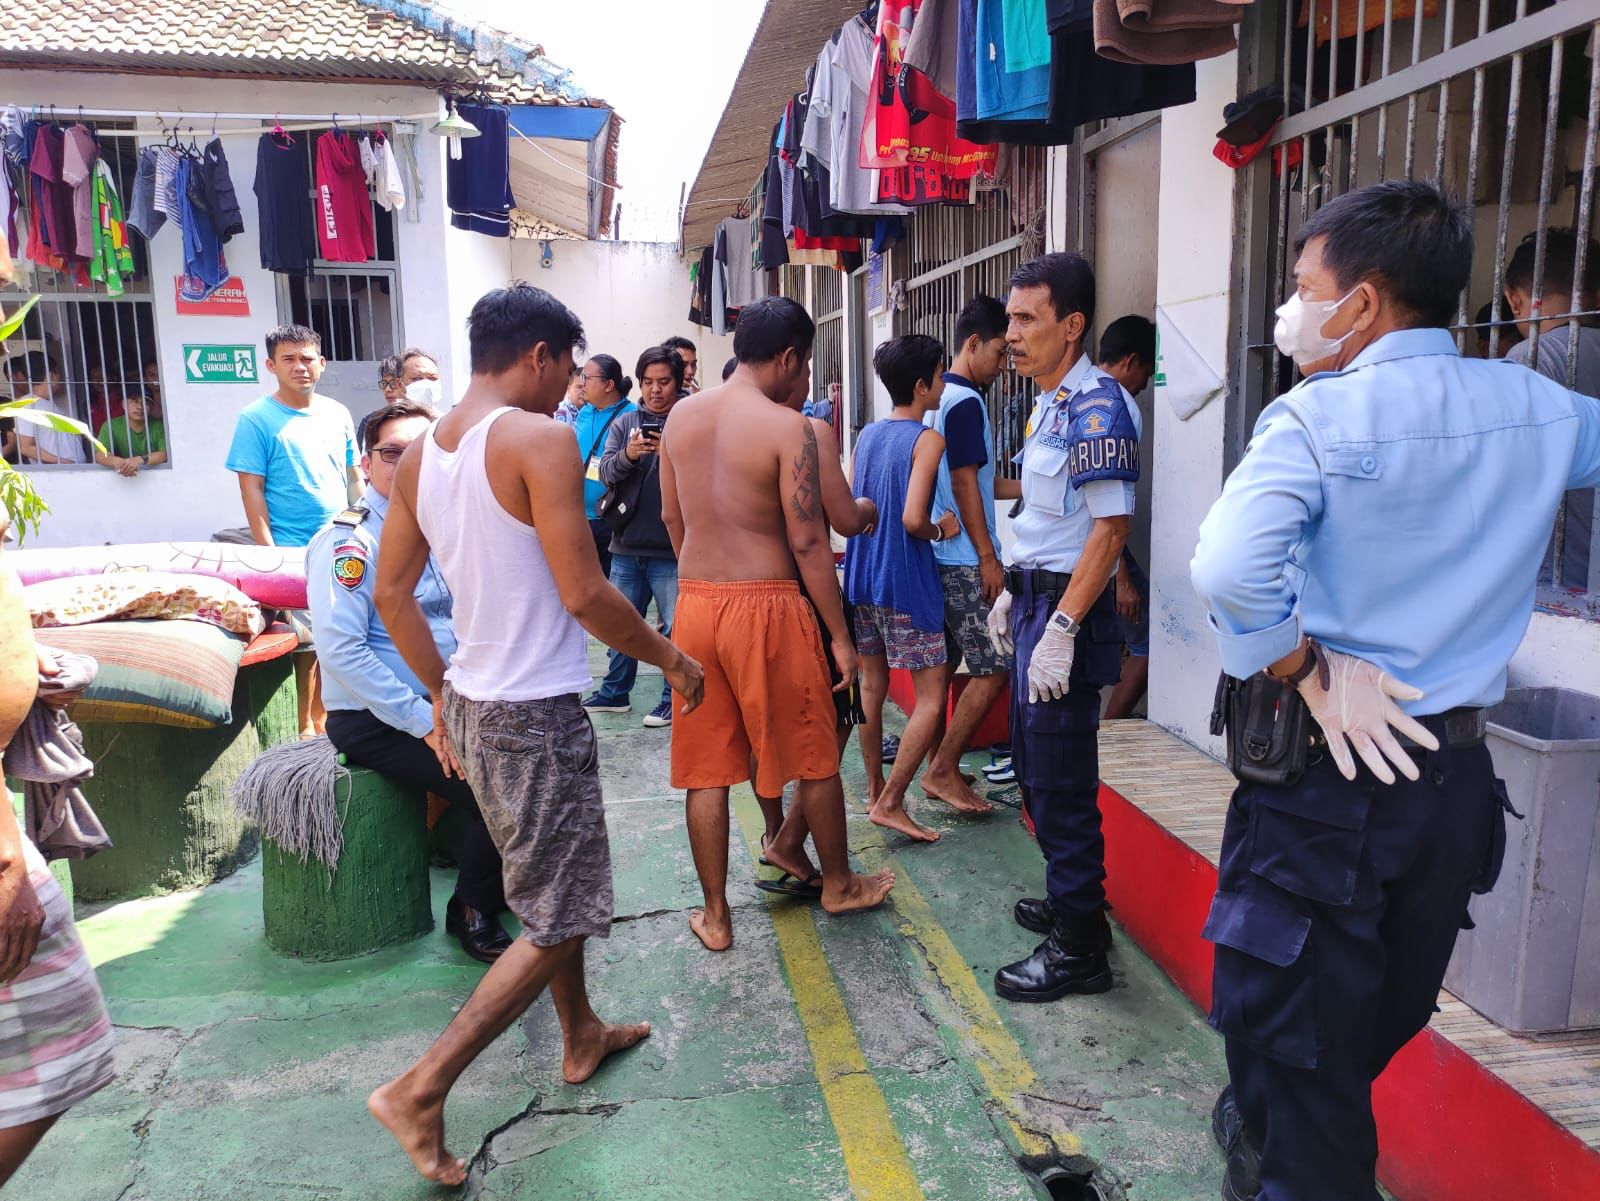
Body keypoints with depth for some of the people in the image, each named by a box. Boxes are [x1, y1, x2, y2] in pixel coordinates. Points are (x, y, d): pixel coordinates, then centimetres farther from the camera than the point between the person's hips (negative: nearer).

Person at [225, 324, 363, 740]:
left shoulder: (337, 414, 9)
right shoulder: (256, 419, -4)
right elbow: (251, 490, -7)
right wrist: (268, 554, -12)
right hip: (292, 554, -5)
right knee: (307, 641, -2)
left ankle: (323, 714, 26)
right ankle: (305, 726, 13)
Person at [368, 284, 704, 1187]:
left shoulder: (421, 453, 7)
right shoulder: (540, 439, -17)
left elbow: (392, 592, 12)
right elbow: (584, 594, -21)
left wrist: (443, 693, 21)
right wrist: (671, 658, -6)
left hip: (473, 705, 9)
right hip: (537, 715, -9)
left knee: (550, 881, 25)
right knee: (559, 919, 5)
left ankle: (583, 1036, 41)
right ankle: (422, 1088, 8)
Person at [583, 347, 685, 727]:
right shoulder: (624, 424, 9)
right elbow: (606, 473, -1)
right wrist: (627, 456, -21)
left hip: (672, 548, -4)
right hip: (627, 544, 4)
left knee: (675, 627, 3)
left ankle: (672, 699, 15)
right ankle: (614, 692, 31)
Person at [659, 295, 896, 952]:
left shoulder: (682, 415, 6)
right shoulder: (787, 427, -12)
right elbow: (808, 541, -13)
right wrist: (841, 635, -6)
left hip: (695, 602, 5)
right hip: (766, 605, -5)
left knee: (706, 768, 12)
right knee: (814, 754, 15)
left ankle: (715, 916, 22)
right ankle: (838, 884, 33)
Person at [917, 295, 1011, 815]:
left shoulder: (936, 396, 15)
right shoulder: (966, 401, -14)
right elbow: (965, 484, -17)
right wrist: (988, 557, -15)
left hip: (938, 554, 10)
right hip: (964, 559, -10)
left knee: (943, 663, 14)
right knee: (993, 668, -6)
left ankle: (938, 769, 22)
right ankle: (944, 770, 0)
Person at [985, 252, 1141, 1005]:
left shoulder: (1095, 405, -17)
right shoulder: (1051, 403, 13)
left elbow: (1110, 526, -23)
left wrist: (1061, 628, -26)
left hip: (1067, 611, -10)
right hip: (1037, 604, 10)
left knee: (1061, 783, -1)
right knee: (1035, 766, 20)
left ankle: (1079, 949, 14)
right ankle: (1069, 902, 38)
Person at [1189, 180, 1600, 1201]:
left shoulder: (1317, 418, -16)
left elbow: (1228, 569, -32)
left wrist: (1310, 670, -18)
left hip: (1331, 771, -6)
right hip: (1457, 772, 7)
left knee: (1296, 1021, 10)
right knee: (1389, 1012, 25)